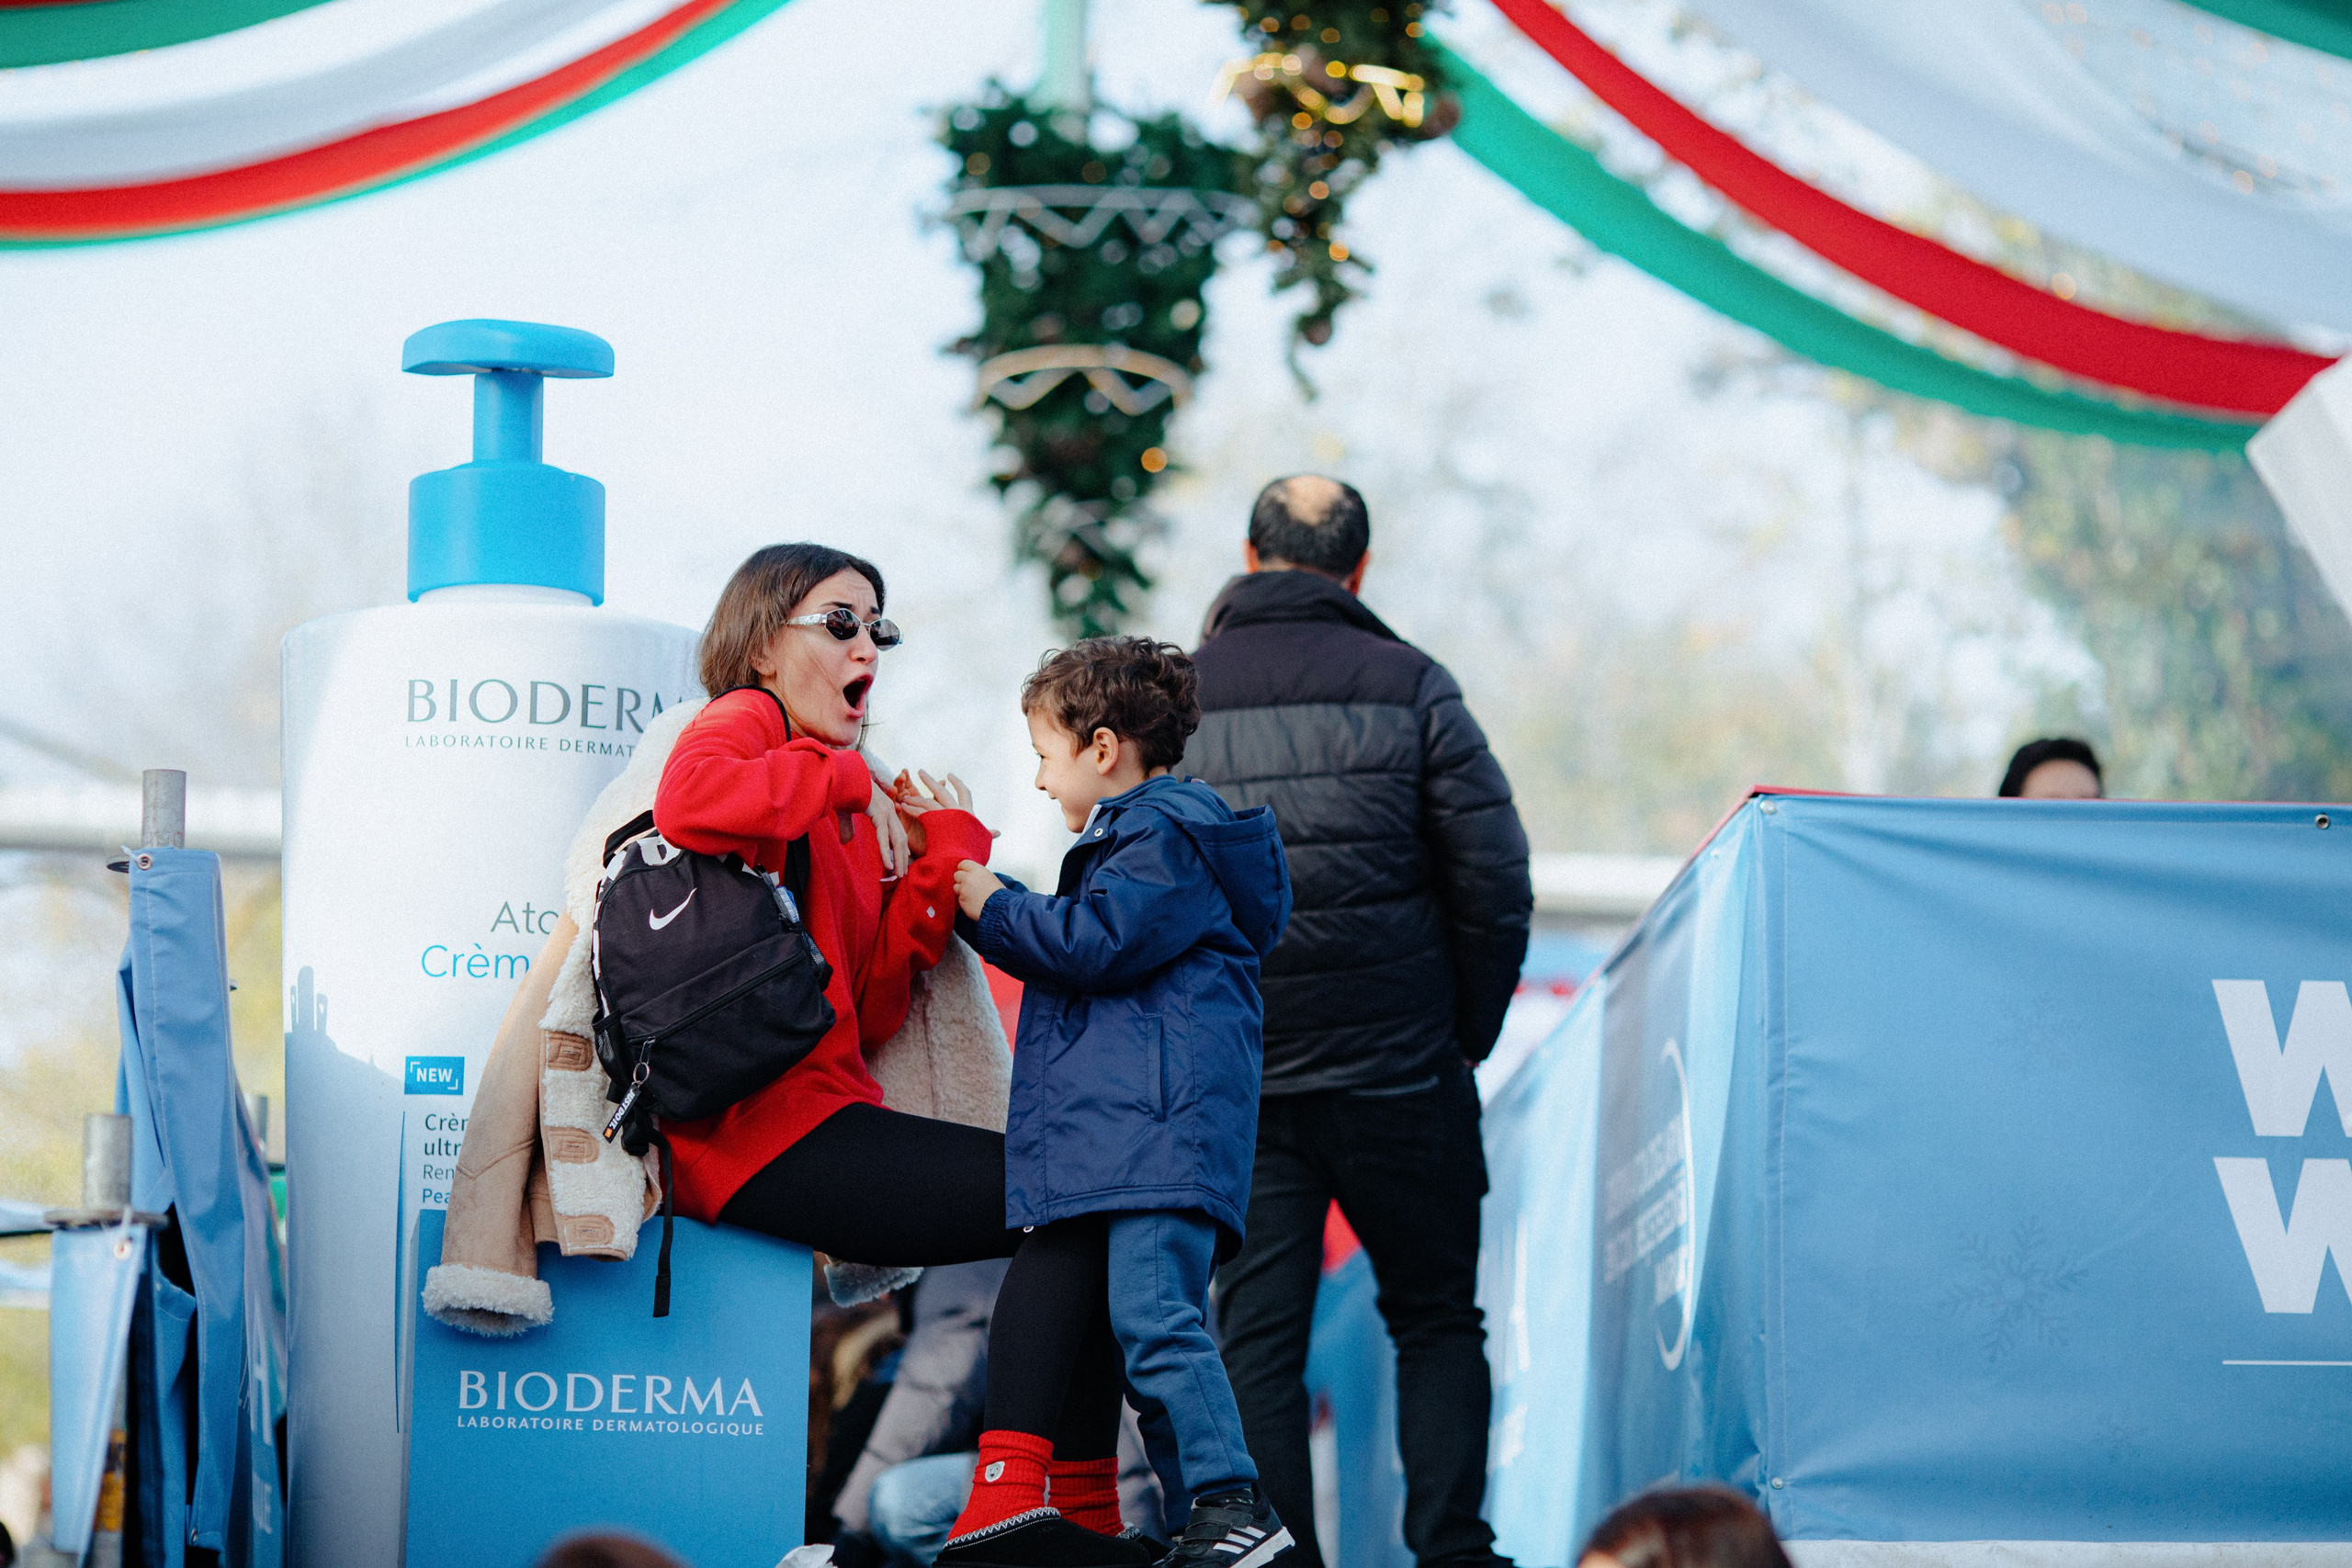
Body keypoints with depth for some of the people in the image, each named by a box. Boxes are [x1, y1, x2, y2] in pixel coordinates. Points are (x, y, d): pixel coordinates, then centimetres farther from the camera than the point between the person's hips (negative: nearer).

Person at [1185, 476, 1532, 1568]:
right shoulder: (1407, 687, -2)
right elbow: (1494, 883, -5)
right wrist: (1467, 1034, 7)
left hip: (1234, 1080, 1)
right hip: (1399, 1070, -1)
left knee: (1256, 1337, 5)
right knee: (1436, 1321, 10)